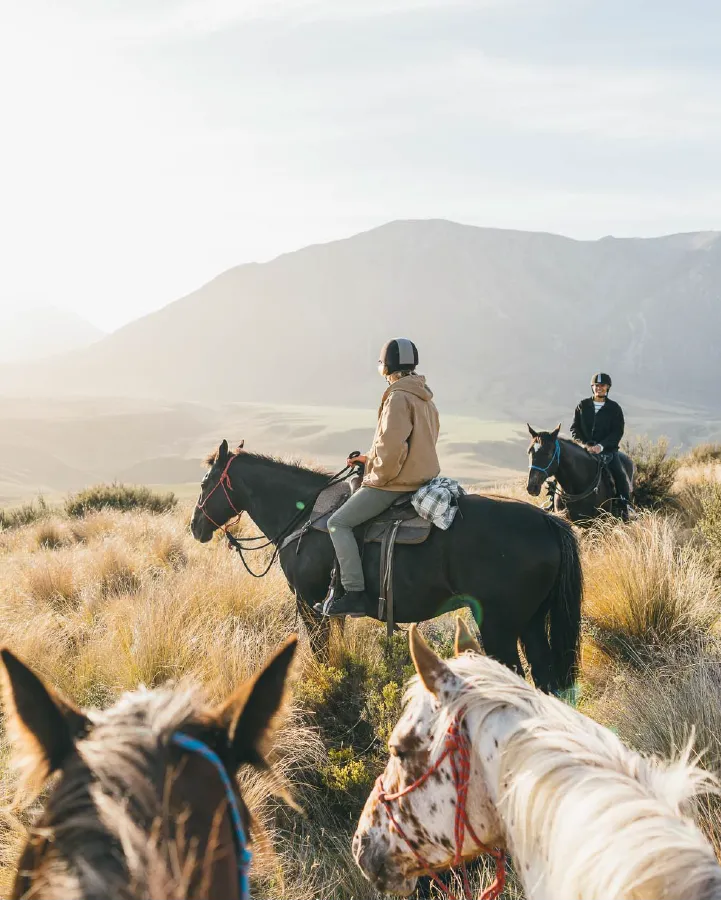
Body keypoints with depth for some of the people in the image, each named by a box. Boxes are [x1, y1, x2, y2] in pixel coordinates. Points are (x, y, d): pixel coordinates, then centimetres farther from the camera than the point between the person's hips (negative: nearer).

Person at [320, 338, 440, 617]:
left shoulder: (398, 397, -16)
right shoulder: (424, 398, 15)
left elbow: (392, 446, -25)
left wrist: (378, 476, -11)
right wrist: (371, 458, 19)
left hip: (396, 482, -11)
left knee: (338, 522, -9)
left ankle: (354, 593, -16)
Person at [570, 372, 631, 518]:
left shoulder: (614, 408, 4)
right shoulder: (583, 405, 8)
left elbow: (618, 431, -4)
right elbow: (575, 428, 6)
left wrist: (601, 446, -18)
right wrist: (585, 444, -11)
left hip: (608, 449, -1)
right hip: (585, 448, 1)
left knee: (620, 475, -19)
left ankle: (624, 508, -10)